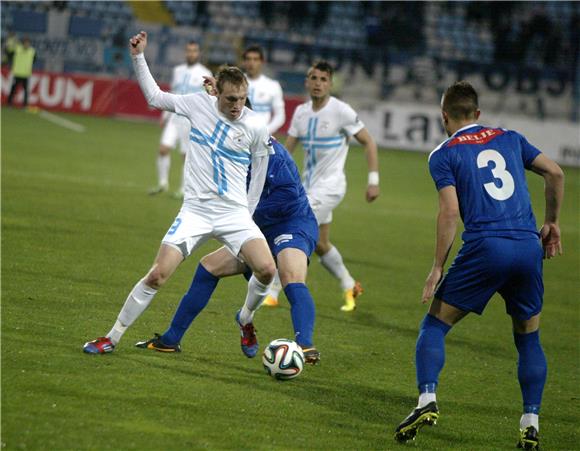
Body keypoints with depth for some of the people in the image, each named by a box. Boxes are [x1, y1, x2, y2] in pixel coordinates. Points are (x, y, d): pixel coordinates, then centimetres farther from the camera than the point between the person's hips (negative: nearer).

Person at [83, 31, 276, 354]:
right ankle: (113, 338, 3)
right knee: (158, 275, -11)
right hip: (195, 210, 0)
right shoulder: (199, 104, -1)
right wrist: (139, 57, 8)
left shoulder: (256, 128, -3)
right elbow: (155, 96, 13)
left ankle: (246, 320, 11)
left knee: (267, 270, -20)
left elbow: (258, 178, 9)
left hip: (234, 212, 0)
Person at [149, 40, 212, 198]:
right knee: (163, 148, -8)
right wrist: (165, 115, 19)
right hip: (174, 117, 4)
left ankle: (184, 189, 12)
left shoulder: (205, 74, -2)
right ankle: (162, 183, 5)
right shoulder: (178, 70, 13)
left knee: (188, 155, 0)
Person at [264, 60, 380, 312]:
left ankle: (271, 293, -11)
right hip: (308, 185, 7)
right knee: (320, 244, 14)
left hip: (329, 186, -7)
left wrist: (373, 180, -12)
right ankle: (350, 287, 34)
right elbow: (287, 149, 9)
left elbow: (368, 143, -7)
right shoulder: (301, 112, 4)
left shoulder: (341, 111, -13)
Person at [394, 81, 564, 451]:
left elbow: (450, 212, -5)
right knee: (529, 338, 17)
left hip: (484, 247, -3)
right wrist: (552, 223, 23)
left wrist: (437, 268, -1)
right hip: (529, 246, 3)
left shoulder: (443, 154, 6)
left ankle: (427, 400, -9)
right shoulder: (509, 138, 18)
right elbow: (555, 173, 13)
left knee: (434, 326, 9)